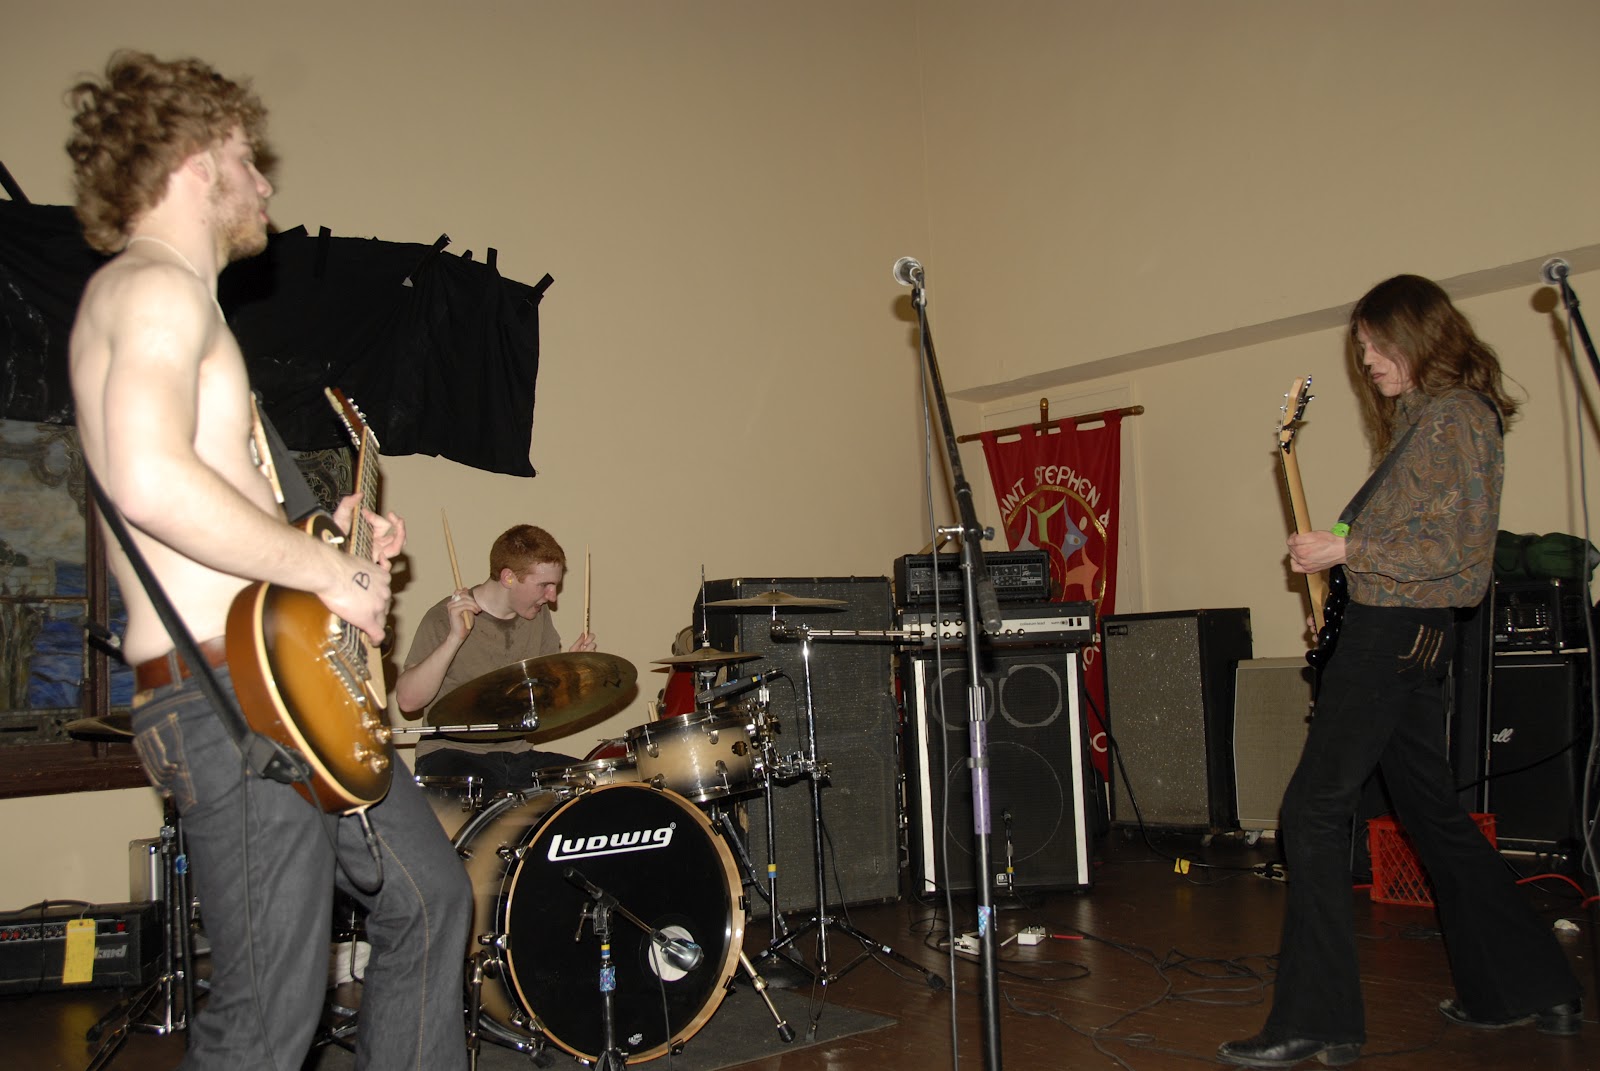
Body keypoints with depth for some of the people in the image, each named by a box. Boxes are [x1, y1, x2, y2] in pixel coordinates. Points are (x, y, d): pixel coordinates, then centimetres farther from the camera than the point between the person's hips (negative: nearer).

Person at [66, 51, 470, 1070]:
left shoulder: (172, 296, 22)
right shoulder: (158, 286, -10)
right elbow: (152, 483, -28)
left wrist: (325, 533, 16)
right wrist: (328, 569, -19)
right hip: (227, 694, -10)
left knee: (428, 897, 18)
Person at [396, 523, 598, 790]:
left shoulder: (537, 616, 8)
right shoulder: (446, 618, -11)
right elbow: (408, 700, -20)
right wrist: (454, 638, -30)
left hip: (517, 754, 7)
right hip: (452, 753, -7)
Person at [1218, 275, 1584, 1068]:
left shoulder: (1453, 415, -12)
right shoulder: (1428, 417, 18)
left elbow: (1452, 551, -19)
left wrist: (1345, 550, -16)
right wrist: (1346, 555, 12)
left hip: (1392, 635, -11)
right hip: (1407, 634, 11)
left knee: (1313, 813, -11)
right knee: (1432, 811, 17)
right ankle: (1529, 988, 29)